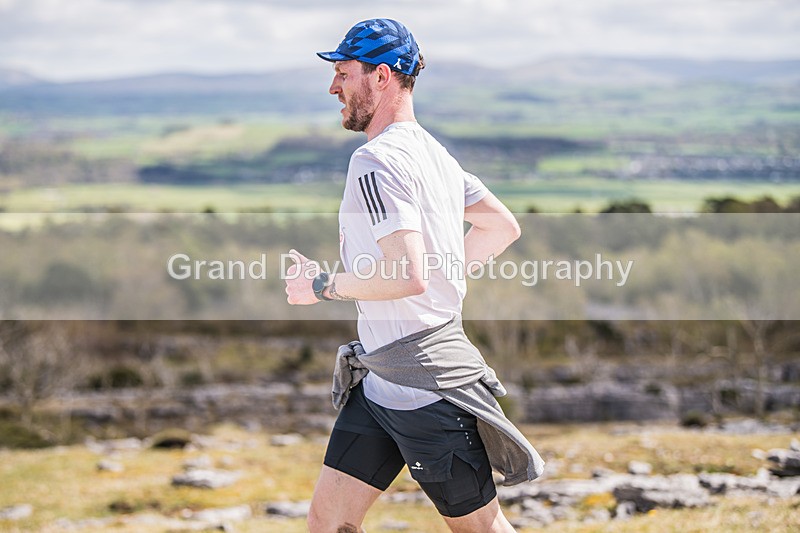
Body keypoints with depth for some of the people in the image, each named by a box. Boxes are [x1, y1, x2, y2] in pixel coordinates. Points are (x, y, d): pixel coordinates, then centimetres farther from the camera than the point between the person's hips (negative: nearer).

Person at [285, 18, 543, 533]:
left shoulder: (377, 160, -17)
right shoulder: (434, 152, 14)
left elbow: (408, 278, -27)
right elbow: (503, 227, 23)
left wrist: (322, 286, -13)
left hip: (427, 382, -10)